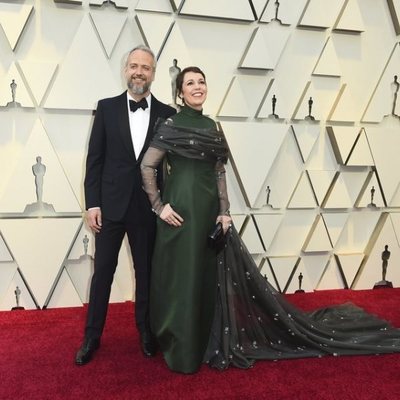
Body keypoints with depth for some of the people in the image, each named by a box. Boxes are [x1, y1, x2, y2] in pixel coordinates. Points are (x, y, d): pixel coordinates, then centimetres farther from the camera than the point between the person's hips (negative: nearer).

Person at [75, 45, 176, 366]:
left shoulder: (167, 114, 1)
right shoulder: (107, 108, 2)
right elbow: (94, 159, 0)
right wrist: (92, 203, -6)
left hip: (148, 207, 0)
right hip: (110, 204, 0)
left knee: (147, 272, 12)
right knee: (103, 271, 8)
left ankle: (146, 331, 31)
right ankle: (92, 336, 24)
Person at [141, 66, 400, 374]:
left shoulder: (210, 126, 12)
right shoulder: (171, 125, -4)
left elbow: (219, 173, 10)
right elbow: (147, 167, -7)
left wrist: (224, 212, 3)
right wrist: (159, 206, -11)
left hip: (208, 209, 6)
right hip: (181, 208, -5)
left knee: (210, 278, 11)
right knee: (182, 278, 1)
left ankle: (205, 345, 27)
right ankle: (181, 352, 16)